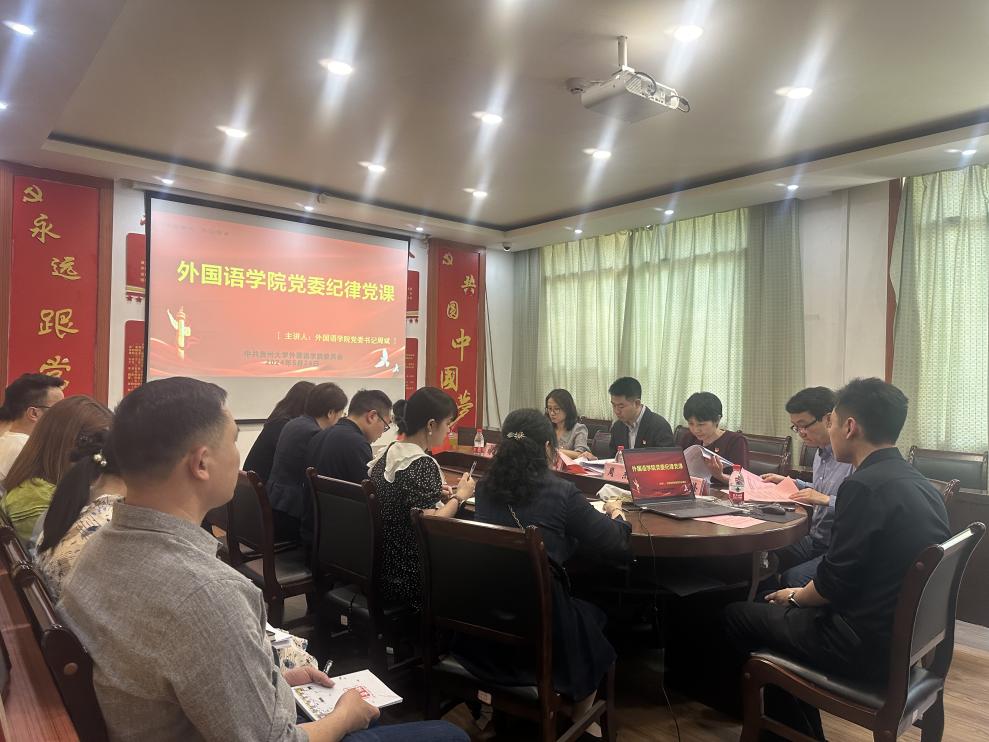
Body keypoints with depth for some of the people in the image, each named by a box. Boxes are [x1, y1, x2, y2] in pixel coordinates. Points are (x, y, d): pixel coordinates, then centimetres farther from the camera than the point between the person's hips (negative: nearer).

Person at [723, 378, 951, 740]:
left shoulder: (864, 485, -23)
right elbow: (871, 569, 10)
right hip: (910, 639, 9)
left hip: (867, 646, -9)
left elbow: (834, 584, -21)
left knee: (736, 615, 6)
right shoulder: (919, 483, 5)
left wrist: (795, 596, 0)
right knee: (784, 610, 25)